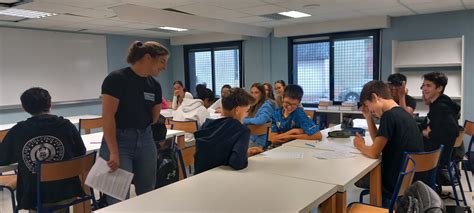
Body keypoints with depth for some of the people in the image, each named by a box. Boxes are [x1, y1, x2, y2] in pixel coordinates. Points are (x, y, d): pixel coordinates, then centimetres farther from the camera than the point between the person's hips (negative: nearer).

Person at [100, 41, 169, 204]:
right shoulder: (116, 79, -13)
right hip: (119, 141, -6)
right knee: (119, 200, -4)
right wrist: (114, 153, -20)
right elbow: (107, 116, -17)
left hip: (145, 141, 6)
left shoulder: (155, 85, 6)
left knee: (147, 196, 12)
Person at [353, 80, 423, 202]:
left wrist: (360, 146, 1)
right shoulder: (401, 113, 8)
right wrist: (368, 117, 10)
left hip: (398, 182, -9)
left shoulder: (389, 115, -21)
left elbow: (374, 153, -19)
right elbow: (379, 142, 16)